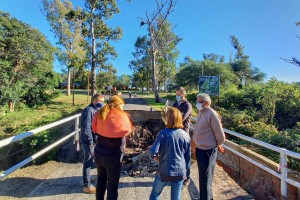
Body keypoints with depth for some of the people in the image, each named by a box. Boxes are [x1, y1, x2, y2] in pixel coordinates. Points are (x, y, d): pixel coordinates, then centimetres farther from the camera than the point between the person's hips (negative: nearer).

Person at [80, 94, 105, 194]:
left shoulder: (95, 110, 8)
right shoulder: (89, 110, -22)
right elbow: (86, 128, -24)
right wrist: (90, 142, -19)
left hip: (94, 140, 9)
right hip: (89, 141, -9)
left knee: (89, 162, 23)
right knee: (88, 163, 4)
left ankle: (88, 179, 41)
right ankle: (87, 186, 18)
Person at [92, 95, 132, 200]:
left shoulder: (99, 114, -2)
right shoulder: (122, 116, -16)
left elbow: (95, 129, 10)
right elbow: (128, 130, -1)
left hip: (99, 153, 6)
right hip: (113, 156, -5)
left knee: (101, 180, 27)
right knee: (113, 184, 12)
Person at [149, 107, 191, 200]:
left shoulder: (163, 133, -18)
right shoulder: (185, 135, -6)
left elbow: (153, 151, -22)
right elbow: (188, 156, 2)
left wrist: (156, 156, 0)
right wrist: (185, 170, 16)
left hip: (164, 171, -3)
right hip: (180, 172, 3)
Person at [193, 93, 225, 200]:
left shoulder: (212, 115, -22)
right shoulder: (200, 112, 5)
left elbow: (220, 133, -16)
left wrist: (218, 145, -1)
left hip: (208, 150, -9)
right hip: (199, 148, 9)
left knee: (205, 178, 5)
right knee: (202, 176, 24)